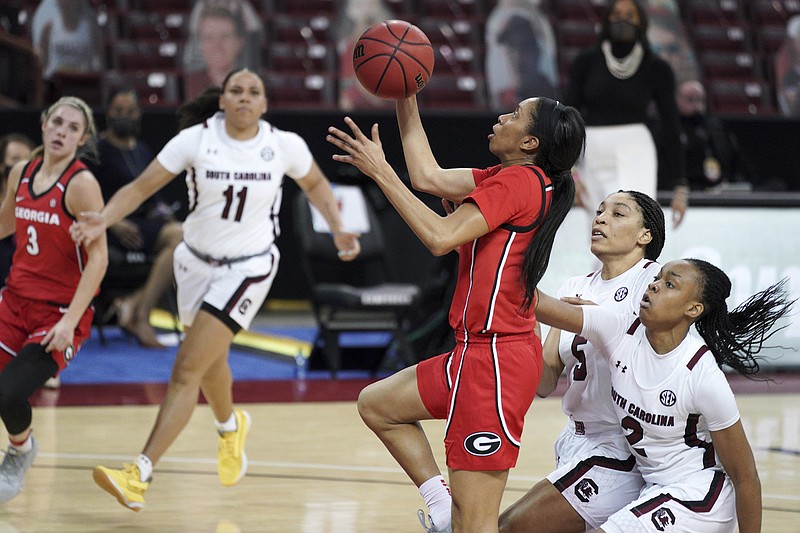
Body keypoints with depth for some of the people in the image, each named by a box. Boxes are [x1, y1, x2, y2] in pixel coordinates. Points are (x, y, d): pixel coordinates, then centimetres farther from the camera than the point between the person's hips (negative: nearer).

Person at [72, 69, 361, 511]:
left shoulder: (285, 146, -11)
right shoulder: (196, 139, -13)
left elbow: (314, 183, 10)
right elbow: (141, 187, -14)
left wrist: (338, 230, -1)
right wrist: (102, 221, -31)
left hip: (247, 269, -3)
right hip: (197, 262, 3)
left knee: (186, 369, -14)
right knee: (210, 362, 25)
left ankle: (139, 475, -17)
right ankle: (231, 427, 58)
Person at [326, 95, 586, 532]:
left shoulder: (519, 180, -16)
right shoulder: (509, 179, 13)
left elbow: (440, 236, -24)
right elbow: (429, 177, 16)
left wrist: (381, 172, -20)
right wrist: (405, 99, 16)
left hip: (496, 360, -11)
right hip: (481, 353, 11)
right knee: (376, 404, 24)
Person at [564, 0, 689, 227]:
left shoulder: (657, 69, 2)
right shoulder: (587, 62, 4)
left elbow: (670, 128, 5)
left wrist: (680, 186, 3)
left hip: (635, 156, -2)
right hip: (592, 155, 2)